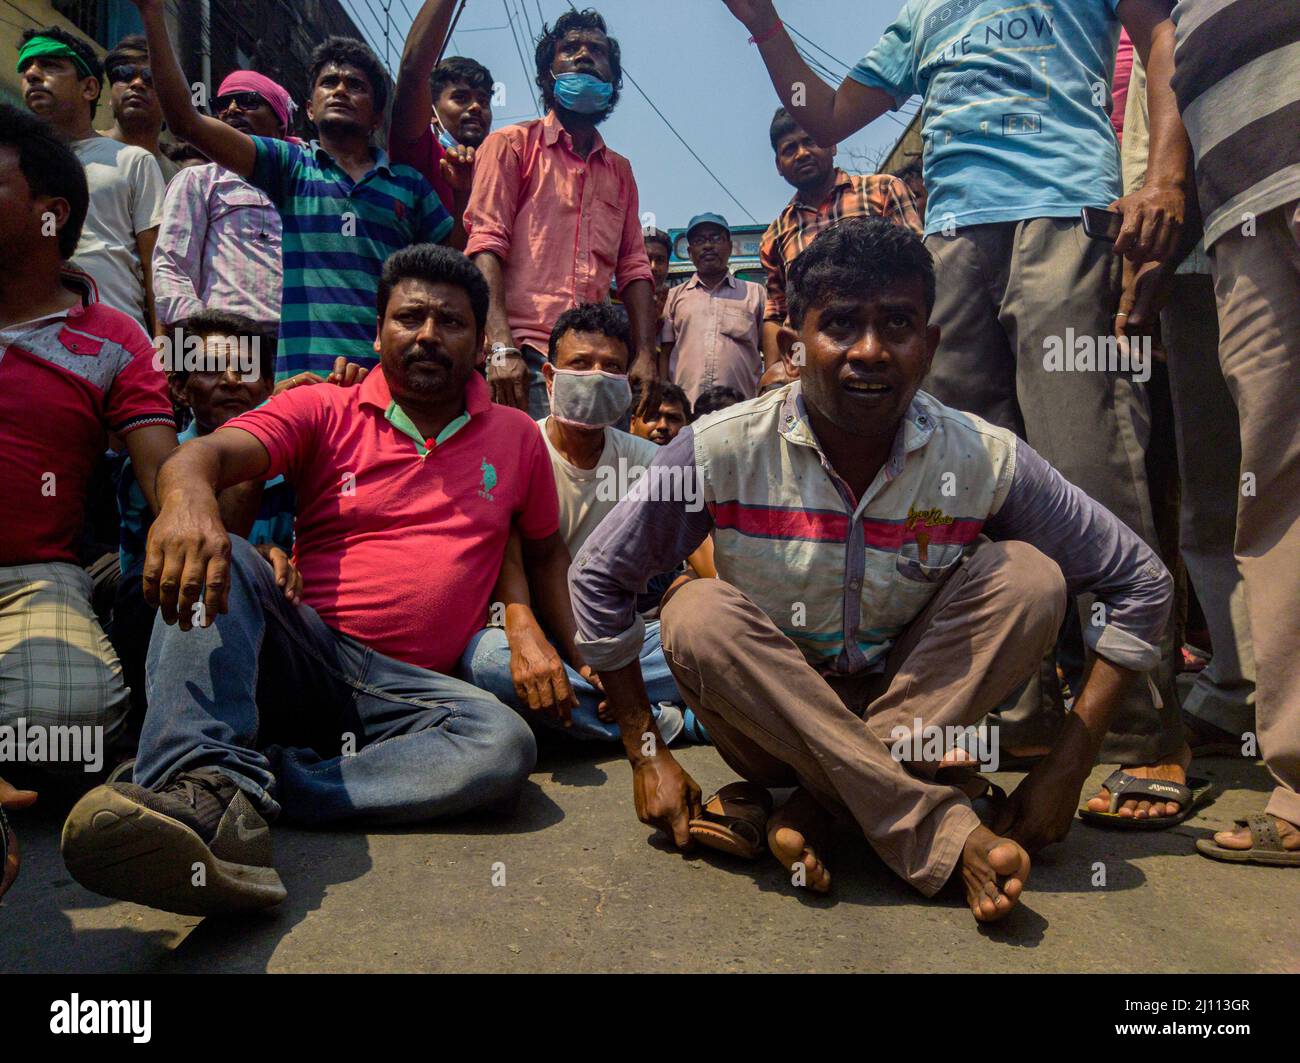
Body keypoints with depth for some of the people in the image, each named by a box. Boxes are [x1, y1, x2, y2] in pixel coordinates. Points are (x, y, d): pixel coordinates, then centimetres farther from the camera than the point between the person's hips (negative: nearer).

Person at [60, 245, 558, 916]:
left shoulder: (517, 437, 13)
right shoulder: (325, 411, 6)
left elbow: (547, 548, 23)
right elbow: (203, 453, -11)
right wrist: (188, 496, -37)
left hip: (408, 685, 0)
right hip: (302, 654, 0)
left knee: (505, 745, -30)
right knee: (221, 558, -27)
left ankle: (259, 788, -31)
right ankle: (211, 789, -46)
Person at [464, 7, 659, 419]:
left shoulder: (620, 170, 24)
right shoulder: (512, 144, 8)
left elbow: (632, 266, 18)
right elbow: (486, 246, -4)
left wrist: (646, 353, 3)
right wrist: (501, 347, -18)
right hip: (526, 360, -4)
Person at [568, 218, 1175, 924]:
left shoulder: (985, 462, -14)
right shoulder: (724, 452, -17)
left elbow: (1141, 583, -6)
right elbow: (597, 576, -10)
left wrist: (1067, 767, -13)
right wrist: (646, 755, -10)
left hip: (918, 709, 1)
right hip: (768, 723, 0)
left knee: (1028, 575, -20)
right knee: (696, 614, -30)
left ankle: (811, 807, -21)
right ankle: (944, 833, -27)